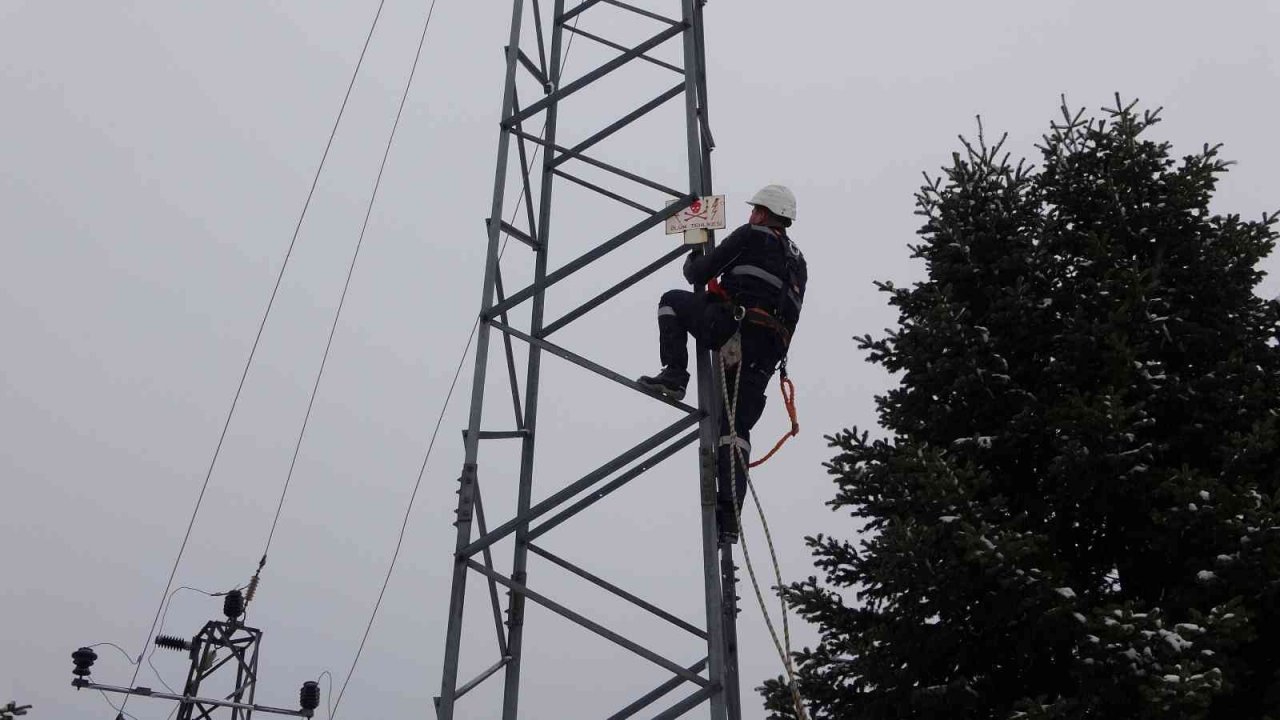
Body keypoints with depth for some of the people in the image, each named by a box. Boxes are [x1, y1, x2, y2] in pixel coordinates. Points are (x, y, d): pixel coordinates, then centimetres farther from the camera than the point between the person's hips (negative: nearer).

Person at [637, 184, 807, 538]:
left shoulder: (751, 236, 7)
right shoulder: (798, 261, 29)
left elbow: (698, 274, 4)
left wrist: (693, 259, 27)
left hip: (735, 328, -7)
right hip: (768, 355, 7)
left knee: (673, 300, 12)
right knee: (736, 429, 6)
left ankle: (674, 375, -3)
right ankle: (729, 516, -2)